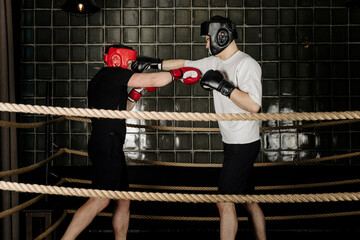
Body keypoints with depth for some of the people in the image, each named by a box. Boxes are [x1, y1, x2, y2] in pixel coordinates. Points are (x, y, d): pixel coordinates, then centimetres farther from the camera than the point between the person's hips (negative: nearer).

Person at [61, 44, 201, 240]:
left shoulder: (98, 82, 25)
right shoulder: (112, 73, -3)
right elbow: (152, 80, -8)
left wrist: (136, 94, 22)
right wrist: (179, 73, 4)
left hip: (109, 146, 11)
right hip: (107, 142, -11)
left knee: (123, 201, 12)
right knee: (101, 199, -19)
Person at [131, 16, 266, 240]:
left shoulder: (247, 64, -16)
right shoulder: (217, 62, 10)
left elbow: (254, 105, -26)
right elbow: (186, 64, 20)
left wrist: (223, 86, -25)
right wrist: (156, 63, 16)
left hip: (243, 145, -9)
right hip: (234, 144, 9)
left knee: (225, 203, -7)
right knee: (248, 200, 15)